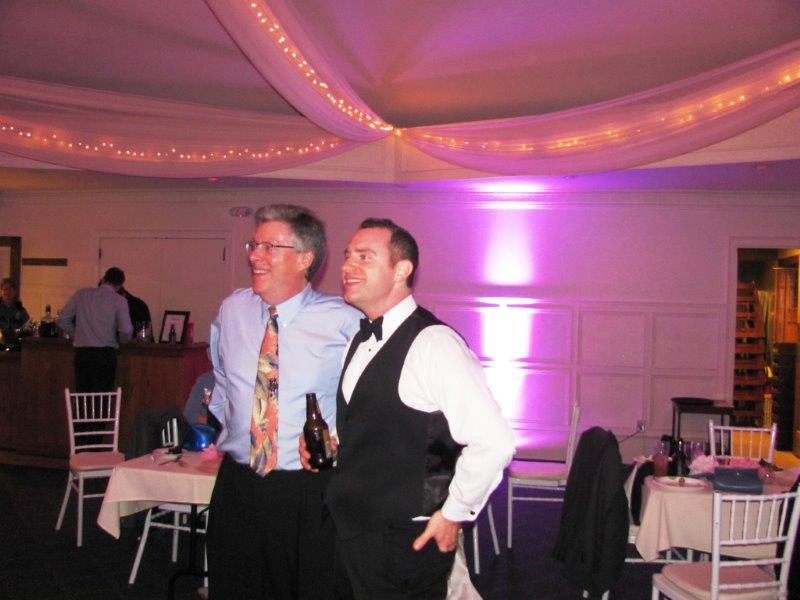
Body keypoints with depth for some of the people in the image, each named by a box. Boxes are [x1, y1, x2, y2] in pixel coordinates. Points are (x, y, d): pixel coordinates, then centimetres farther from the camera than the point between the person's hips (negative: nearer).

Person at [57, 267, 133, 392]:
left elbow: (63, 320, 8)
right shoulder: (119, 301, -2)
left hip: (81, 353, 3)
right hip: (106, 354, -3)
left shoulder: (81, 294, 7)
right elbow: (126, 331, -10)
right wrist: (119, 341, 12)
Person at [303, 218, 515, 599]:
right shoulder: (361, 340, 8)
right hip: (352, 534, 8)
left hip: (408, 542, -8)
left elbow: (493, 443, -24)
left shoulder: (433, 343, -20)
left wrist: (452, 514, -14)